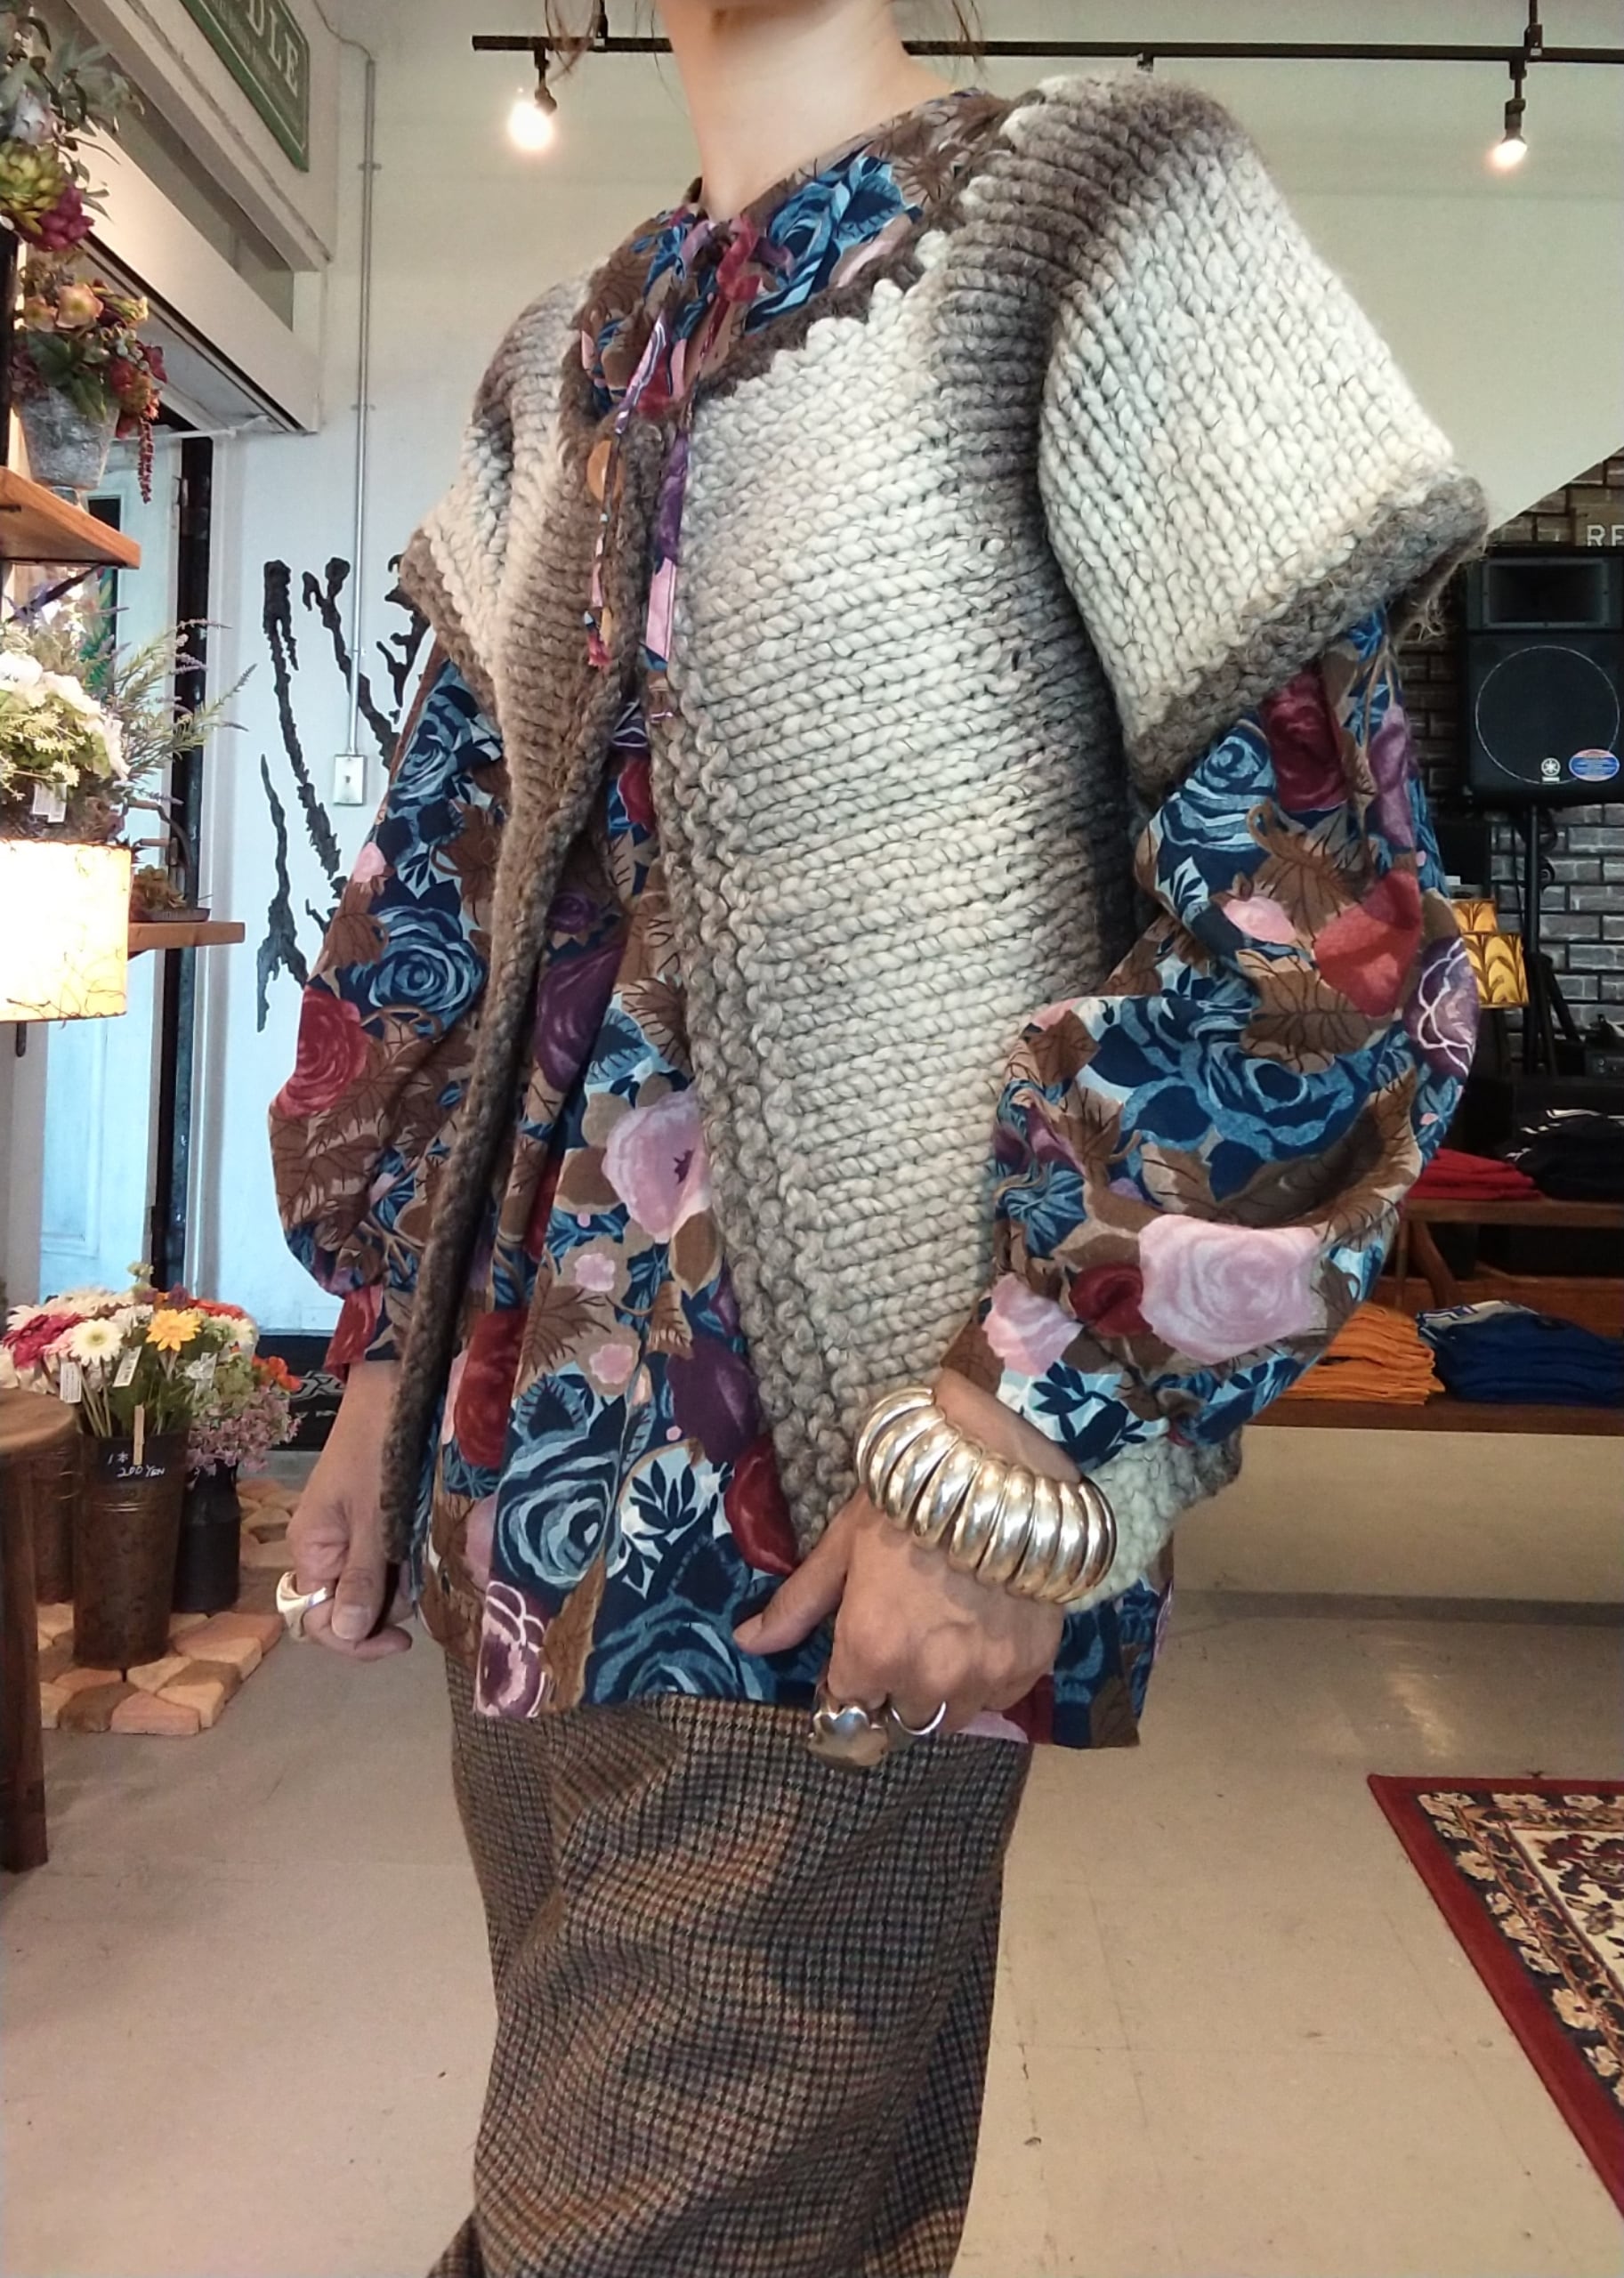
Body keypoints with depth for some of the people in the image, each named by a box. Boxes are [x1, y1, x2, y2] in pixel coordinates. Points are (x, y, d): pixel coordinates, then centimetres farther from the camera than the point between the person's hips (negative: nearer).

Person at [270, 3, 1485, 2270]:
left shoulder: (1088, 229, -3)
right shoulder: (571, 364, 17)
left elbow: (1324, 902, -12)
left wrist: (1025, 1450, -16)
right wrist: (394, 1351, 14)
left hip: (826, 1527, -6)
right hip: (531, 1478, 7)